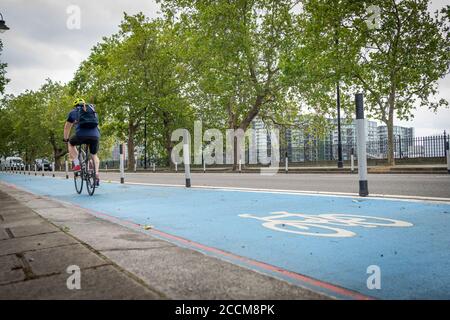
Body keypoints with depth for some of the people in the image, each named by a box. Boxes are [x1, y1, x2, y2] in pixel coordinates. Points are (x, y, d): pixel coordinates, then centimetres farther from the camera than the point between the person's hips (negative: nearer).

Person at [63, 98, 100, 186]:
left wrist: (65, 139, 34)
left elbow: (67, 126, 22)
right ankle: (96, 174, 3)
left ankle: (76, 164, 14)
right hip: (95, 135, 3)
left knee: (71, 143, 29)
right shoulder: (93, 110, 28)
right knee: (94, 155, 22)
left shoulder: (74, 111, 20)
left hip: (81, 135, -2)